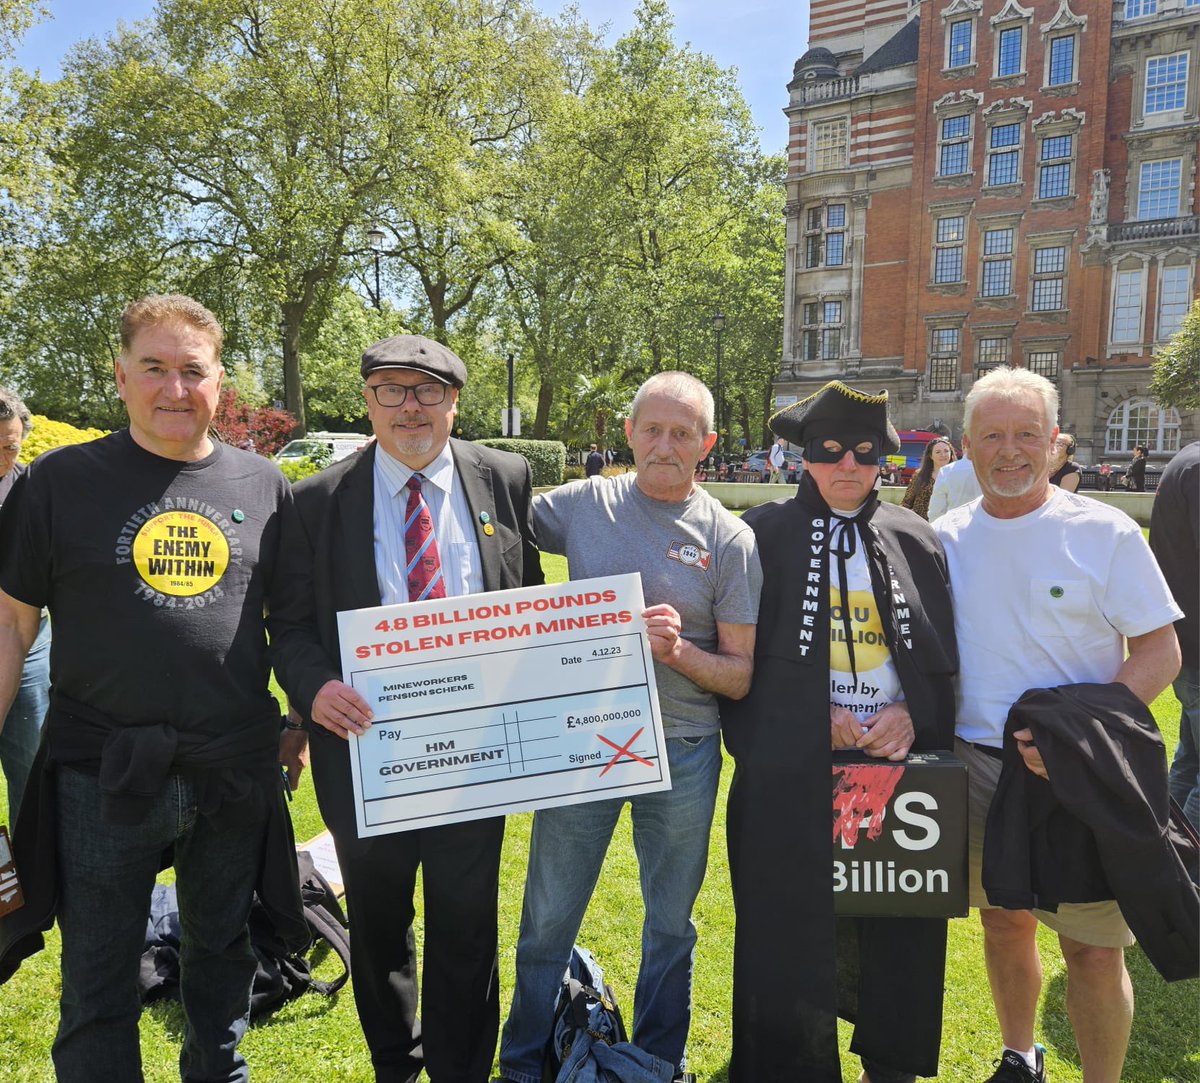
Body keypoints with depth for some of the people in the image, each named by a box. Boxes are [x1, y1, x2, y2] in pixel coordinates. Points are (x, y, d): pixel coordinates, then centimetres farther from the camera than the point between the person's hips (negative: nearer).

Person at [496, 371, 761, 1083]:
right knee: (548, 920, 10)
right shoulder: (580, 506, -2)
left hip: (683, 752, 0)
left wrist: (679, 651, -21)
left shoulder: (730, 539, -4)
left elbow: (742, 676, -3)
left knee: (671, 923, 17)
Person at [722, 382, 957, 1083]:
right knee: (790, 940, 5)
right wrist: (812, 718, -12)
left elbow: (946, 659, 10)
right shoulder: (764, 533, -1)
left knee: (899, 936, 11)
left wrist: (913, 716, -8)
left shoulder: (917, 540, 8)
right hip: (793, 776, -2)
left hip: (899, 762, 3)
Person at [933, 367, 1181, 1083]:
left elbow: (1161, 651, -7)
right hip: (977, 763, 4)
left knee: (1096, 948, 1)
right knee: (1005, 922, 17)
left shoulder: (1104, 532, -7)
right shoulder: (947, 538, 3)